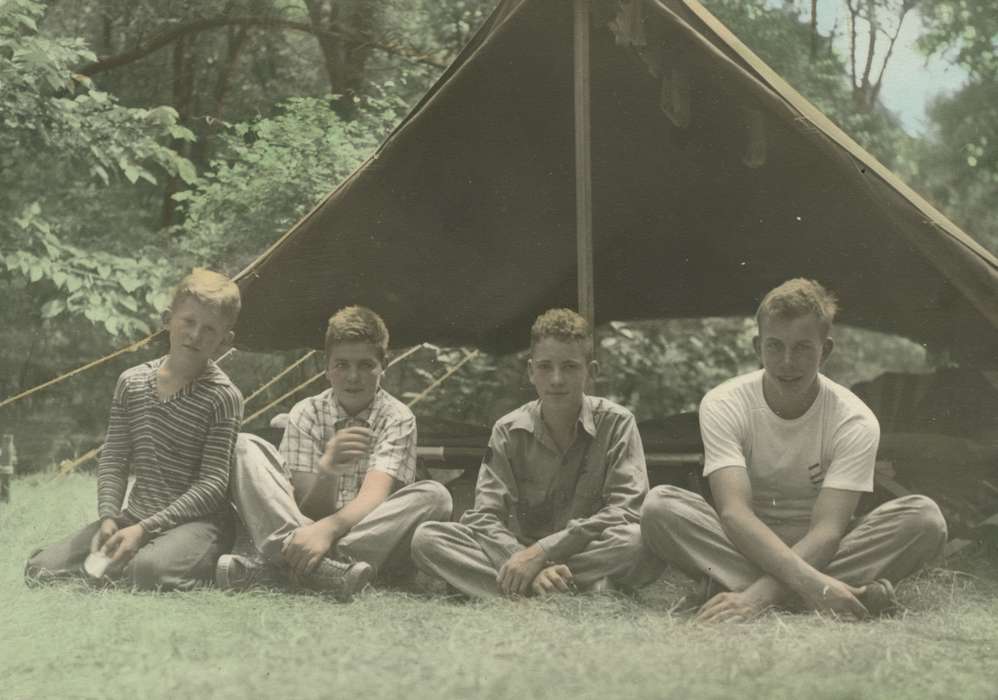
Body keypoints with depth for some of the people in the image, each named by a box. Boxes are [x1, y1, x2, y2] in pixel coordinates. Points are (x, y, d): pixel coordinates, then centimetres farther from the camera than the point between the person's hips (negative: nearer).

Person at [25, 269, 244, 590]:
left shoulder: (223, 396, -9)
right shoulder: (132, 382, 7)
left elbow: (212, 483, -13)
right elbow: (113, 460, 6)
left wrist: (144, 529, -21)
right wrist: (109, 519, -13)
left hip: (197, 520, -5)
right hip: (135, 514, 5)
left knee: (149, 569, -38)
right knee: (40, 569, -10)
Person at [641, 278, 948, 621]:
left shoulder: (855, 421, -13)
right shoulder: (722, 405, -12)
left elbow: (826, 530, -23)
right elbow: (734, 512, -25)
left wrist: (759, 594, -40)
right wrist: (810, 581, -41)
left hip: (820, 551, 0)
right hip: (742, 546, 0)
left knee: (924, 517, -26)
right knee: (659, 507, -29)